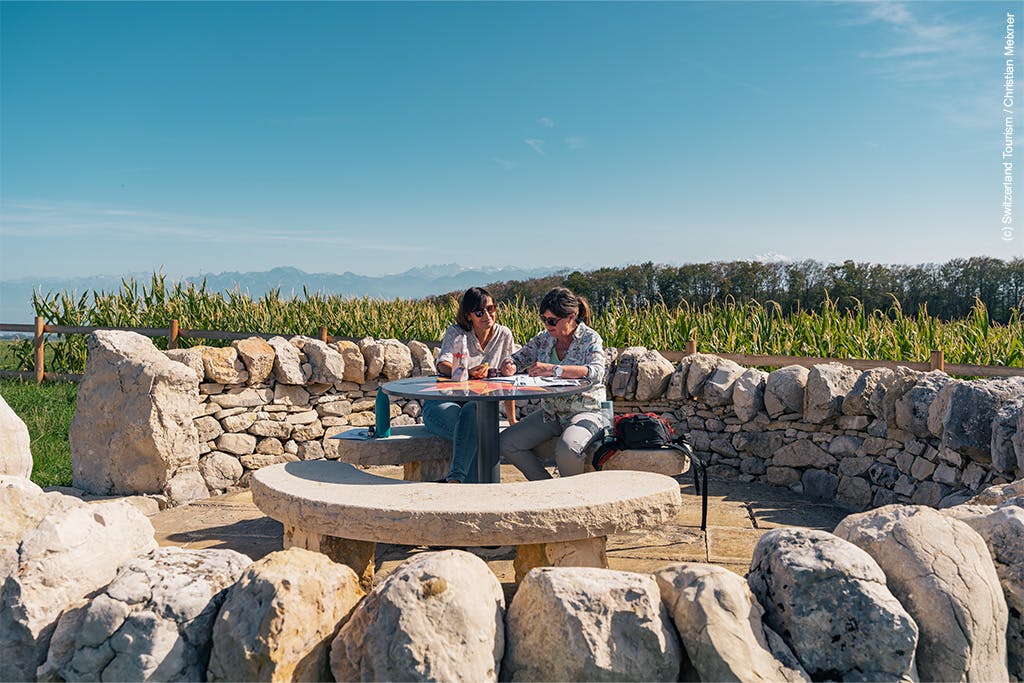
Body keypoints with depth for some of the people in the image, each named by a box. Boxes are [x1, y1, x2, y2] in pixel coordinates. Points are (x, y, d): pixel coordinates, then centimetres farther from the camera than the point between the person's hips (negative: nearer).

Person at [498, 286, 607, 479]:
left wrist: (554, 369, -36)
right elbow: (518, 358, 16)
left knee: (566, 450, -36)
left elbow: (596, 372, -26)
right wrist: (509, 365, -11)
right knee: (505, 443, -11)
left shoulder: (590, 339, -8)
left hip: (584, 412, -6)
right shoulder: (545, 338, 8)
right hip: (550, 413, 6)